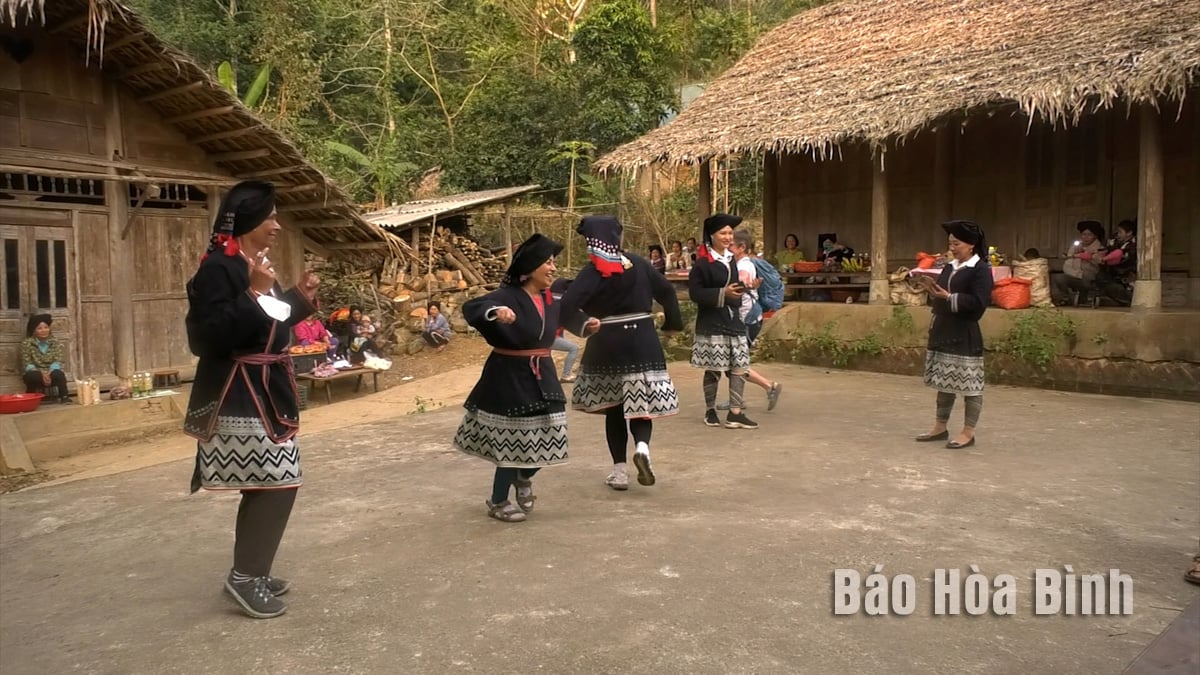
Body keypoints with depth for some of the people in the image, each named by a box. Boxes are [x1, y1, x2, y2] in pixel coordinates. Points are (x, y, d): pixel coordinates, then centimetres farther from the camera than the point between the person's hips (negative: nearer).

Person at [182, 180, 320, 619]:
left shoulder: (258, 265, 13)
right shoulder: (218, 268, -15)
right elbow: (210, 335, -23)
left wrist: (300, 299, 12)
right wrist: (253, 293, -26)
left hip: (266, 390, 10)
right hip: (239, 395, -10)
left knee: (267, 484, 14)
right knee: (277, 482, -9)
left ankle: (251, 572, 25)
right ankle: (245, 576, 3)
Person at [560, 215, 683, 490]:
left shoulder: (593, 271, -10)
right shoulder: (637, 263, 2)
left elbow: (568, 304, -22)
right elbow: (667, 291, 7)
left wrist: (583, 325, -5)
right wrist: (673, 322, 18)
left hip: (608, 345, -2)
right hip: (643, 341, 2)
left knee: (613, 408, 11)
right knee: (641, 403, 6)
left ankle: (619, 471, 13)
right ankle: (642, 446, -22)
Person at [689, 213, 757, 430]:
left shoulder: (731, 260, 12)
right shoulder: (703, 263, -9)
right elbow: (694, 292, -14)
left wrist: (738, 290, 8)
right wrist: (723, 294, -19)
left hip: (733, 321, 6)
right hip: (712, 324, -6)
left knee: (740, 367, 0)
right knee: (714, 369, 2)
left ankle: (735, 413, 4)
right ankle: (710, 411, 18)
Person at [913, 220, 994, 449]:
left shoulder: (981, 269, -8)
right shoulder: (949, 267, 15)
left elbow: (978, 303, -18)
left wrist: (949, 297, -20)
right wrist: (932, 290, 0)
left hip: (965, 336, -8)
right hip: (942, 332, 8)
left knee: (969, 385, -1)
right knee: (944, 382, 13)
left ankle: (968, 433, 5)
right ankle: (940, 427, 21)